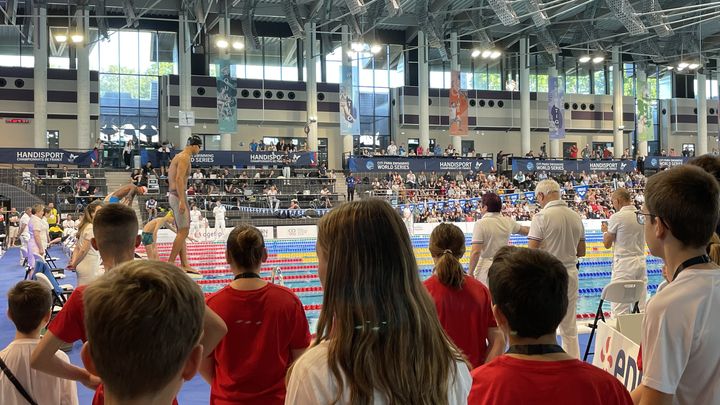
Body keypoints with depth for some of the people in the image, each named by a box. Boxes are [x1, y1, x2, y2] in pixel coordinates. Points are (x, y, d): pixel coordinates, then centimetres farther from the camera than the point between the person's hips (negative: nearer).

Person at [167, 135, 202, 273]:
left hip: (172, 194, 10)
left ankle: (184, 264, 9)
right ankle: (170, 263, -7)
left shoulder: (178, 156, 19)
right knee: (184, 231, -9)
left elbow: (171, 178, 21)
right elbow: (179, 179, -21)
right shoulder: (185, 157, -11)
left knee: (182, 232, 9)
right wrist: (182, 201, -25)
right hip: (178, 195, -10)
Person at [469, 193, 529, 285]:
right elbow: (526, 231, 24)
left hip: (486, 268, -5)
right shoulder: (508, 222, 4)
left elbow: (476, 251, -18)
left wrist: (470, 272, -10)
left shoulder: (480, 224, -13)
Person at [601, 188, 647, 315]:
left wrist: (605, 231, 14)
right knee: (641, 307, 11)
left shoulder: (617, 217, -11)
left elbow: (607, 244, -5)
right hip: (641, 262, 7)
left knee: (620, 309, -4)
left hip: (623, 264, -7)